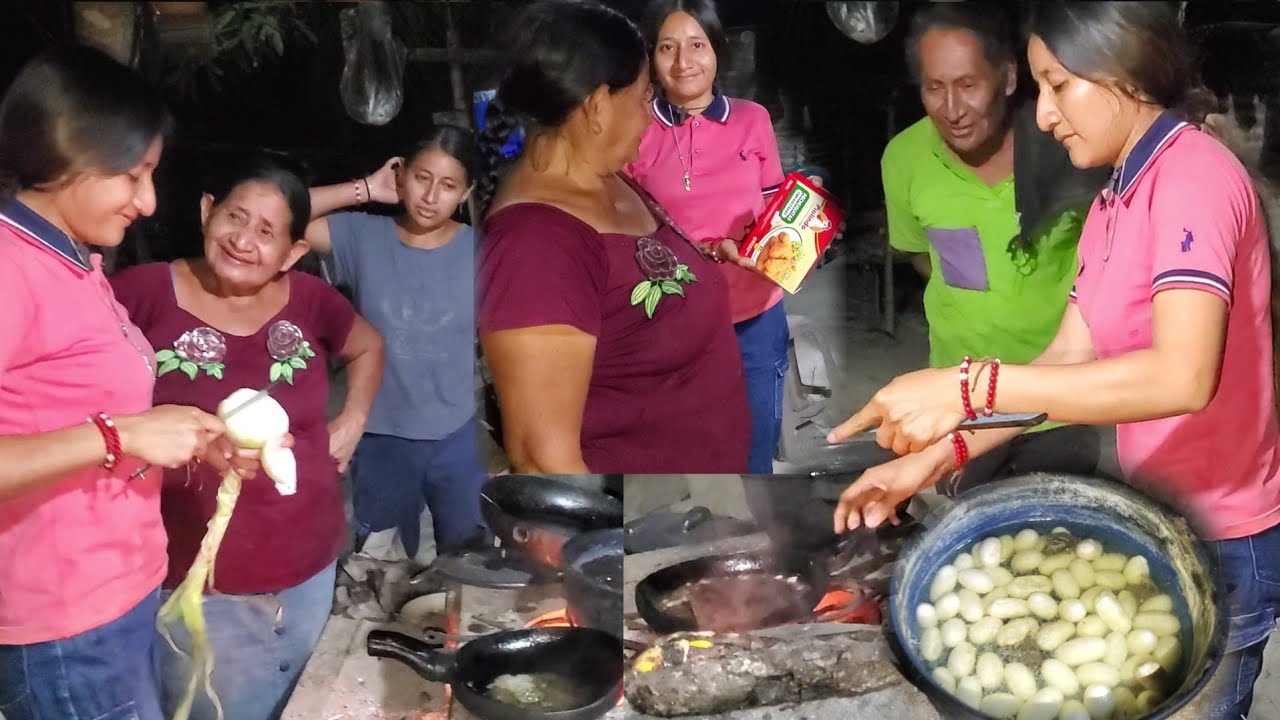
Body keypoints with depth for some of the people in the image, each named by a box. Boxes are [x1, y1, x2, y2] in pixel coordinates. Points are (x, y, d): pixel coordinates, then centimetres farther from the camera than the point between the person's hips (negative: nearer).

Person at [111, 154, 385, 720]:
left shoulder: (309, 299, 1)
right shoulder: (143, 293, -13)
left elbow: (368, 348, 20)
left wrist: (353, 421, 9)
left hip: (309, 570, 5)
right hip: (196, 587, -4)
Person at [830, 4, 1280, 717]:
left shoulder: (1195, 175, -20)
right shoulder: (1114, 203, 10)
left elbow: (1182, 376, -34)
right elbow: (1068, 360, 5)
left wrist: (972, 387, -36)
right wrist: (939, 456, -6)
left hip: (1222, 539, -8)